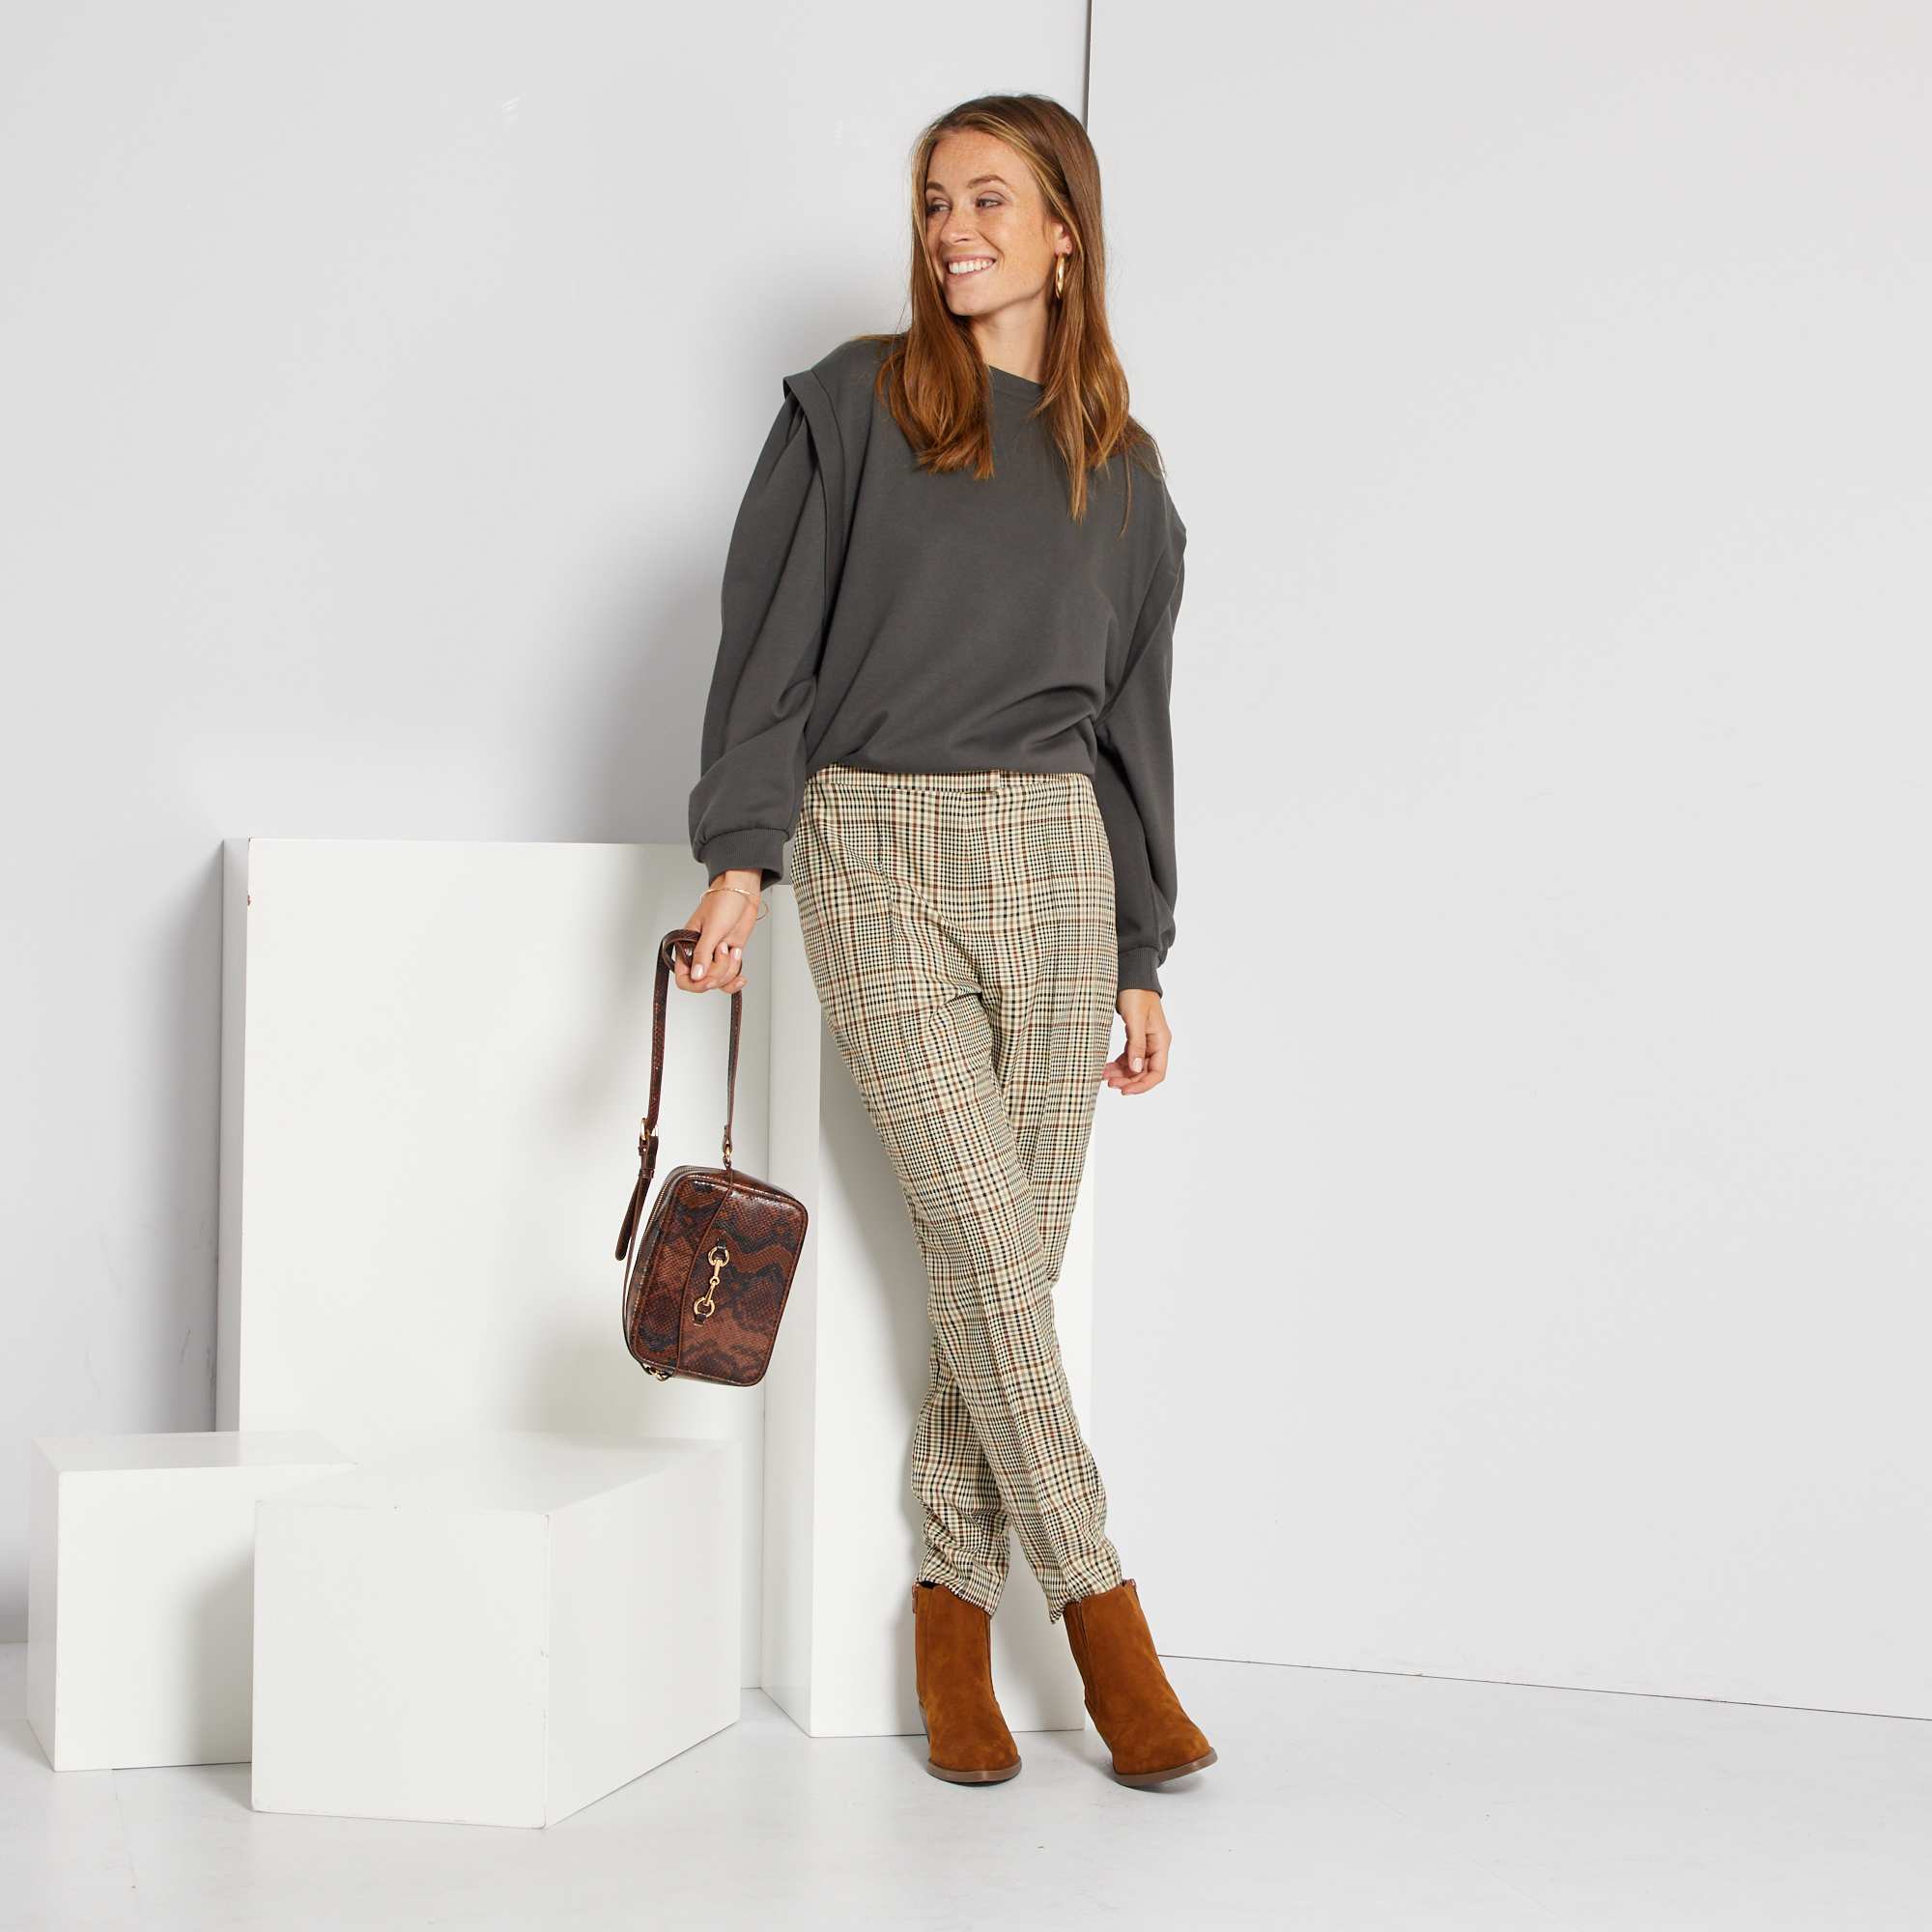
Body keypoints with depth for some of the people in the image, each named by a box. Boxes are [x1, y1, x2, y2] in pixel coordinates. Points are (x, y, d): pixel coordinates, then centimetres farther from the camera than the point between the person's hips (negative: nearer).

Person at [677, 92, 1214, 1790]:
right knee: (987, 1248, -8)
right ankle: (1098, 1604, 1)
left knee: (1012, 1260, 1)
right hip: (881, 853, -3)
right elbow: (771, 637, 0)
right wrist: (742, 853, -10)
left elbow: (1133, 717, 15)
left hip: (1054, 860, 3)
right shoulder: (853, 405, 4)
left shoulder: (1122, 467, 13)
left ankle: (955, 1605, 12)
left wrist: (1143, 960, 12)